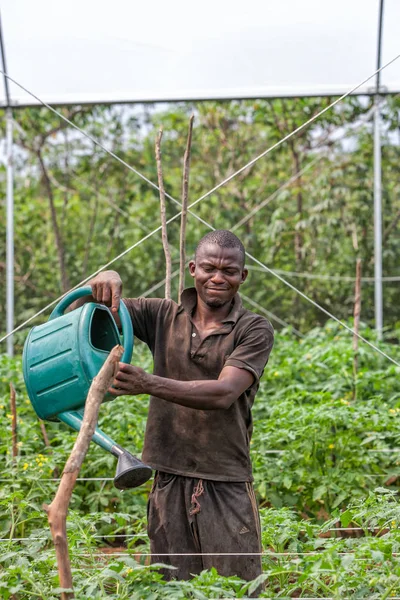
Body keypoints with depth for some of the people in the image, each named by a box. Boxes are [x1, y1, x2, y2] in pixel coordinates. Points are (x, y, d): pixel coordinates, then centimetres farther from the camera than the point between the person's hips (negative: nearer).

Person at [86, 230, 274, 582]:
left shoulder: (254, 330, -2)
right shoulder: (163, 316, 8)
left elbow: (224, 393, -17)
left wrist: (148, 384, -29)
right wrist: (104, 280, -16)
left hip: (227, 486, -2)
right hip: (168, 483, 3)